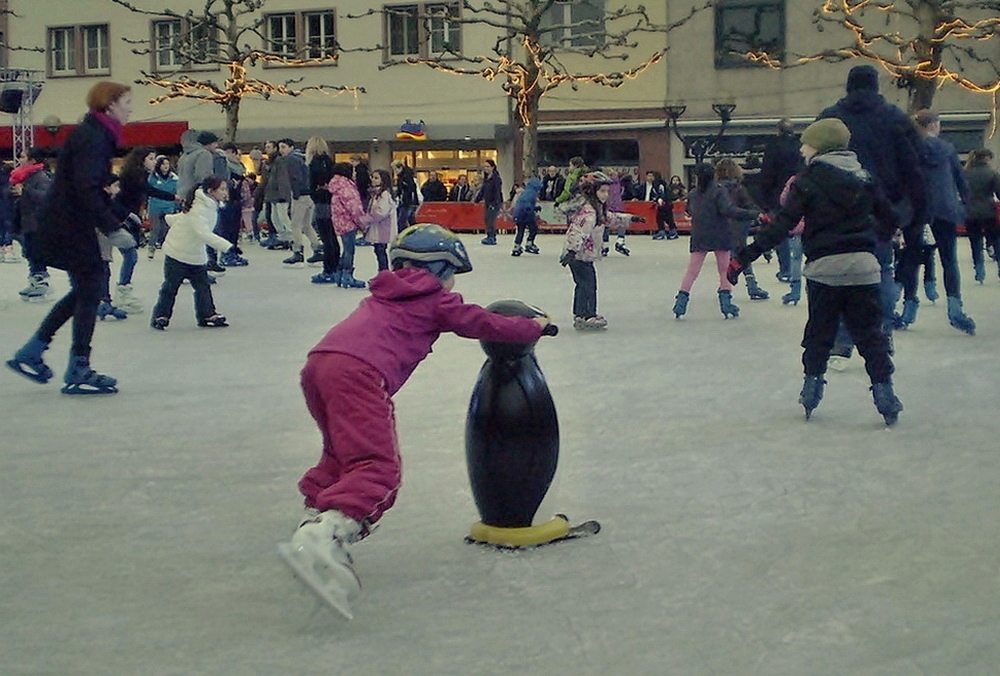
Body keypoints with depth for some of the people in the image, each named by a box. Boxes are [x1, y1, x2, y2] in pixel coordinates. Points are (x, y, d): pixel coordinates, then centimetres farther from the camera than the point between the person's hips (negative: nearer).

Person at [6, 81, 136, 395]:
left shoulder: (96, 134, 14)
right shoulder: (91, 136, -17)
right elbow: (87, 189, -25)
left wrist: (114, 219, 13)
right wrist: (112, 227, -23)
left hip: (66, 224, 10)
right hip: (71, 225, -10)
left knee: (84, 289, 16)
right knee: (90, 290, -3)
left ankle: (30, 354, 21)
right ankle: (78, 373, 4)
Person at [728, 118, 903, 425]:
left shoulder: (808, 181, -5)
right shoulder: (863, 177, 7)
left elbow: (781, 225, -11)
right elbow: (888, 218, 13)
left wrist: (744, 257, -10)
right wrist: (873, 240, 34)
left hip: (823, 267, -2)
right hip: (863, 265, 3)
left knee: (818, 332, 12)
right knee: (870, 332, 8)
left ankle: (811, 388, 16)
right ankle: (883, 391, 5)